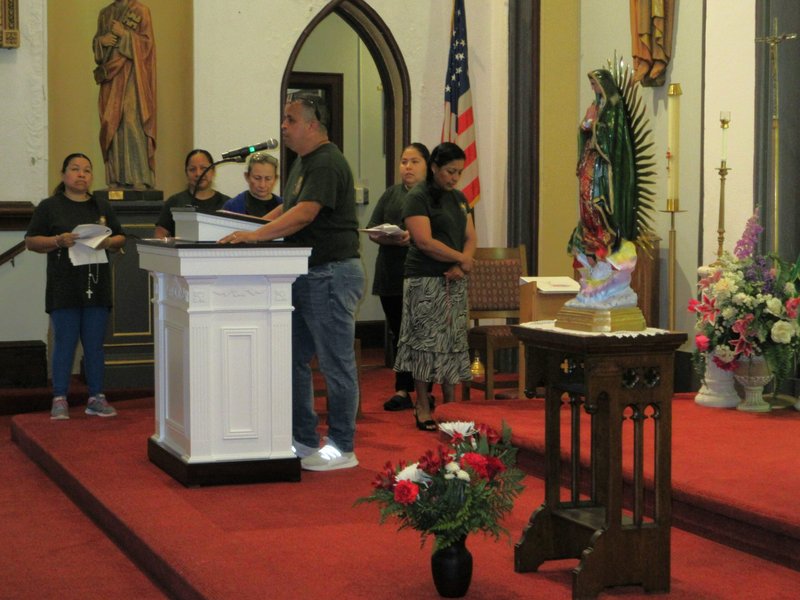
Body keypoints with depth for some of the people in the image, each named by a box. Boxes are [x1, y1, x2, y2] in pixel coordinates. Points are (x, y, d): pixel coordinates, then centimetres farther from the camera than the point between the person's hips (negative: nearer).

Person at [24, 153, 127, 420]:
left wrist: (108, 242, -6)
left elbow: (121, 238, 16)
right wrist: (58, 241, -15)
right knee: (65, 343, -3)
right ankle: (60, 400, 3)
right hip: (64, 286, -3)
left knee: (95, 344, 6)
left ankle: (96, 398, 11)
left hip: (97, 285, 3)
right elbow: (31, 241, 1)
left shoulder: (102, 207, 15)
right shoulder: (49, 207, 4)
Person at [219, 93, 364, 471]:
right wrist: (252, 225, 12)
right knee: (294, 360, 13)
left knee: (336, 364, -3)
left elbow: (305, 213, -26)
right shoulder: (303, 162, 17)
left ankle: (342, 448, 5)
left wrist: (254, 235, -28)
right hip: (306, 275, 11)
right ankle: (304, 440, 21)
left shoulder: (327, 163, -16)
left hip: (332, 274, -11)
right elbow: (288, 209, 26)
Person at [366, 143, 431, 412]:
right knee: (398, 332, 6)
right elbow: (372, 229, 11)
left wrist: (413, 236, -21)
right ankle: (403, 390, 11)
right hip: (392, 275, 4)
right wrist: (385, 238, -11)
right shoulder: (391, 195, 18)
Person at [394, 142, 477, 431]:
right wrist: (462, 259, -11)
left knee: (455, 342, 7)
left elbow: (471, 237, 13)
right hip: (425, 280, -7)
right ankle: (423, 407, 3)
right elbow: (425, 241, -17)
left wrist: (461, 267, -6)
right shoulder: (418, 198, -8)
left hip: (455, 281, 7)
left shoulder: (458, 198, 16)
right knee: (426, 341, -5)